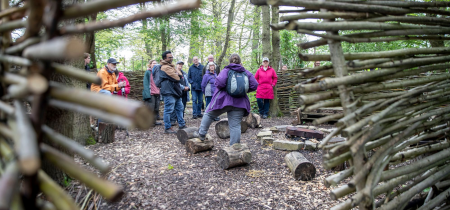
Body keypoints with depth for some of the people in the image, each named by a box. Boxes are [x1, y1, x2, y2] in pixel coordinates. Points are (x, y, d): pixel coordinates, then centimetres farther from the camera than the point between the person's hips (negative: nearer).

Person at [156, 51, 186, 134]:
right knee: (168, 110, -6)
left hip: (175, 91, 11)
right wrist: (178, 75, 3)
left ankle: (181, 124, 26)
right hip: (169, 92, -11)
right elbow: (177, 78, -18)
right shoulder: (165, 67, -13)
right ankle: (167, 128, 0)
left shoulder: (171, 66, 19)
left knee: (179, 108, 16)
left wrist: (177, 75, -9)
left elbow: (180, 75, 10)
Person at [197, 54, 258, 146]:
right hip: (239, 103, 3)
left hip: (223, 99, -3)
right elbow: (254, 85, 3)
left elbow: (219, 82, -21)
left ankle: (202, 134, 21)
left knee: (209, 114, 20)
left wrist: (220, 88, 1)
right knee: (235, 126, 5)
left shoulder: (226, 70, -4)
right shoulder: (246, 72, 8)